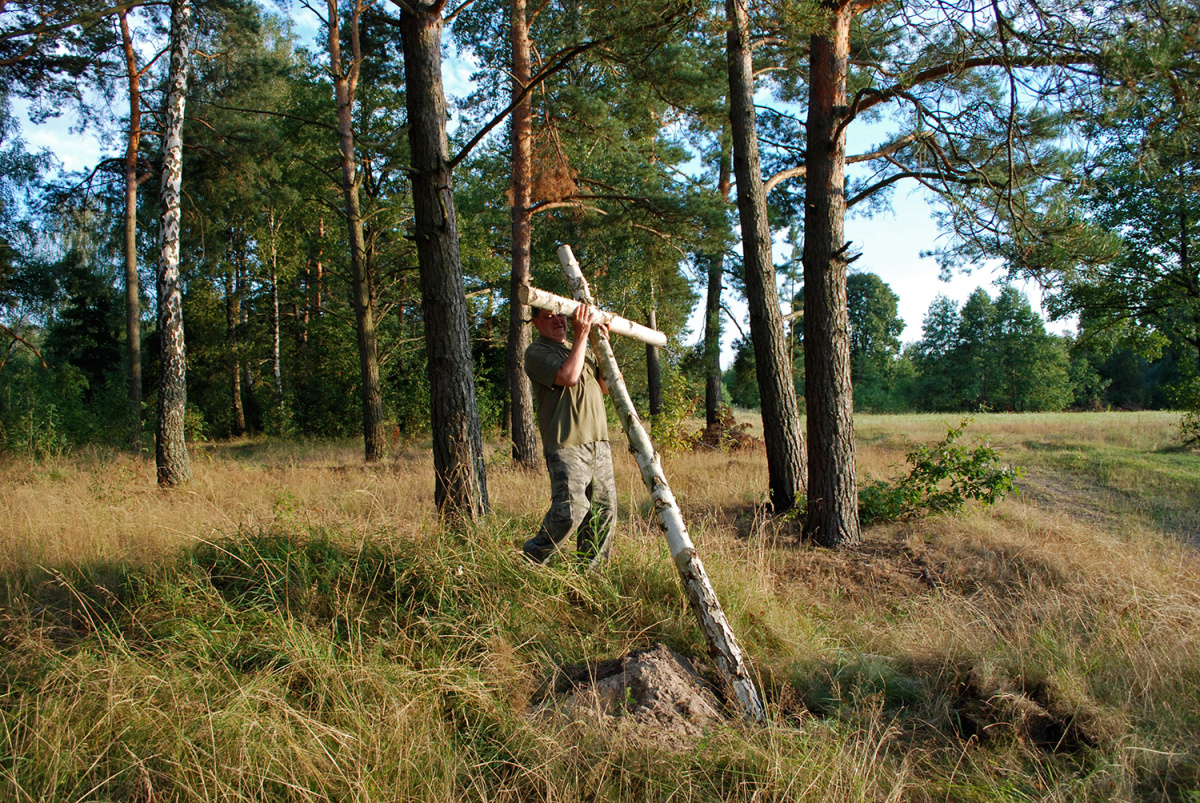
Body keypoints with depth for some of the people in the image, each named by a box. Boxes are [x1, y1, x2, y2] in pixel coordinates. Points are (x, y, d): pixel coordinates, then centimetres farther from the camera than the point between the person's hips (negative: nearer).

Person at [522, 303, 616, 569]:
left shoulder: (579, 348, 23)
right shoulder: (536, 352, -3)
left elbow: (606, 386, 18)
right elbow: (569, 377, -19)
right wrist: (581, 335, -14)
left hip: (598, 442, 8)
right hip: (567, 445, -8)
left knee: (605, 508, 5)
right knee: (570, 509, -17)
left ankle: (590, 569, 15)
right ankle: (532, 561, 3)